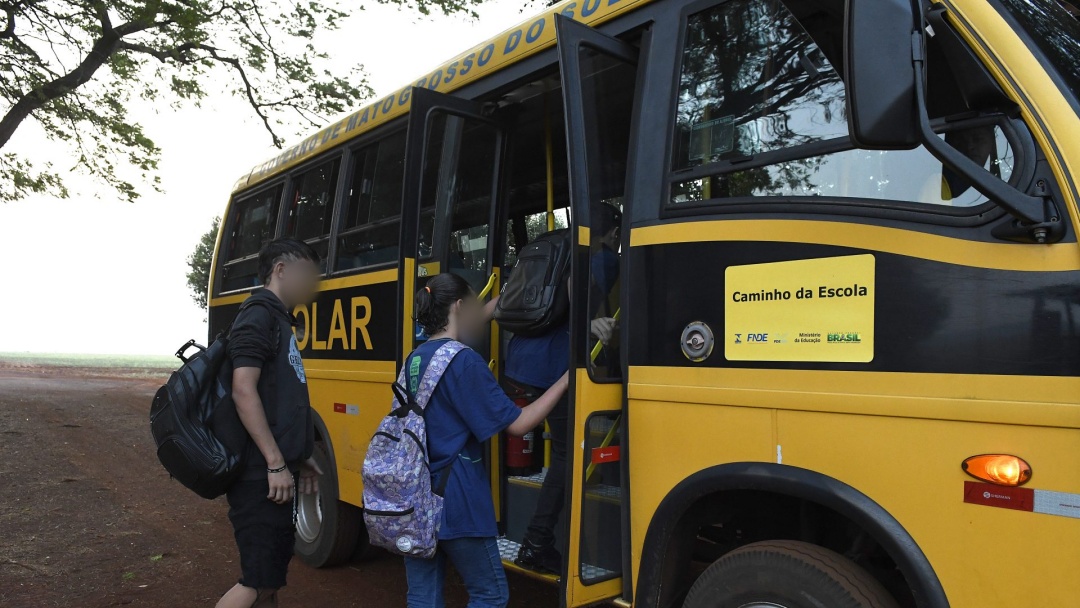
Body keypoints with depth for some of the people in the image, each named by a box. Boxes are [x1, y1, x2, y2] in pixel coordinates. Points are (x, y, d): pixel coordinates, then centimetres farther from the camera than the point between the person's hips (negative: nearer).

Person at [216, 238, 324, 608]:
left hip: (277, 471, 10)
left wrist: (300, 458, 20)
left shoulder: (280, 320, 18)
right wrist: (276, 463, -22)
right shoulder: (259, 316, -11)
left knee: (271, 577, 14)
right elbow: (244, 391, -21)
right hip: (260, 475, -10)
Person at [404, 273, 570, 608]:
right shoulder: (464, 360, -16)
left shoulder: (415, 358, 7)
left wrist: (495, 307, 32)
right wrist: (565, 380, -7)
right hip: (457, 501, -8)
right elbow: (516, 423, -15)